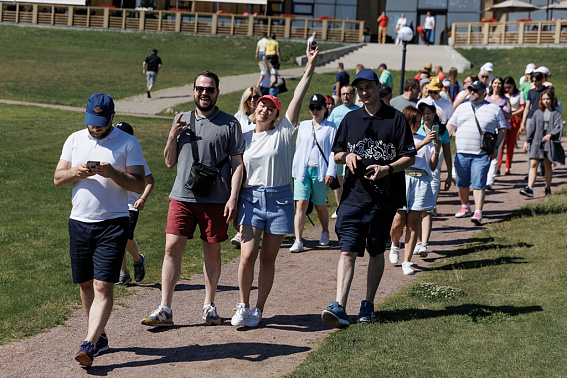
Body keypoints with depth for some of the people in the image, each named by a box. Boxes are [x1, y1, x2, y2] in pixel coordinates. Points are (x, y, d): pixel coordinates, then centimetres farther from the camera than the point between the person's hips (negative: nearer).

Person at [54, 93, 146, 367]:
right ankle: (100, 337, 25)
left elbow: (139, 185, -6)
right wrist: (76, 172, -12)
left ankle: (89, 345, -17)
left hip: (113, 223, -4)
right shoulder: (75, 140, 11)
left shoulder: (128, 143, -1)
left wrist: (112, 173, -21)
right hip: (79, 222, 5)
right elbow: (58, 179, 9)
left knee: (103, 286, -12)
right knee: (85, 284, 10)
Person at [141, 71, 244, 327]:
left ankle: (209, 306, 21)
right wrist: (172, 137, -1)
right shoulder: (182, 121, 12)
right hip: (182, 196, 2)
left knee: (212, 252, 6)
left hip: (215, 200, -2)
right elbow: (170, 162, 15)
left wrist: (233, 198, -8)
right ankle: (165, 310, -3)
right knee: (172, 248, -5)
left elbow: (237, 164, 1)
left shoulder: (229, 124, 3)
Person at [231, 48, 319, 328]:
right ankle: (243, 306, 8)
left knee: (268, 259, 3)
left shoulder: (283, 132, 3)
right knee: (248, 255, -10)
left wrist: (309, 68, -12)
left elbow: (297, 98, -5)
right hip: (250, 197, 1)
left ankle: (258, 309, 15)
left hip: (279, 199, -1)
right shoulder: (243, 137, 10)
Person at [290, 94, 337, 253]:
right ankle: (298, 241, -13)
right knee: (301, 204, -10)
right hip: (302, 170, 2)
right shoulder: (303, 126, 14)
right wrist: (294, 168, 13)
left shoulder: (330, 128, 3)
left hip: (320, 171, -2)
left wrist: (331, 172, -10)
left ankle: (325, 233, 35)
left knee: (320, 206, 9)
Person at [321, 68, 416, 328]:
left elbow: (409, 158, -1)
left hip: (384, 197, -1)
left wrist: (387, 169, -18)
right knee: (347, 251, -9)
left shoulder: (396, 118, 1)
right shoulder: (350, 119, 12)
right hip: (353, 195, 2)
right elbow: (336, 155, 18)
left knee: (376, 252, 9)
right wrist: (347, 156, -5)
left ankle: (368, 304, 21)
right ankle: (339, 308, -17)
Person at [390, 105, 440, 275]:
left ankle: (406, 262, 2)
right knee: (398, 223, -7)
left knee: (413, 223, -2)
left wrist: (436, 150, -1)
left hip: (421, 182, 3)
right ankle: (395, 245, 27)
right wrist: (424, 143, -20)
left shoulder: (425, 139, 18)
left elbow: (432, 167, 15)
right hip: (402, 179, -2)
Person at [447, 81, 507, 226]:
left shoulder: (494, 109, 6)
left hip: (482, 155, -4)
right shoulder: (462, 108, 15)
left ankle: (478, 213, -13)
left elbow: (502, 129, 9)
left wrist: (496, 147, -2)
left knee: (478, 185, -10)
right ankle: (465, 208, 29)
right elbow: (451, 125, 17)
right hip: (461, 153, 4)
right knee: (462, 183, 11)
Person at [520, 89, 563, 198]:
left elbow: (558, 127, -11)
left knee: (548, 165, 7)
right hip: (536, 142, 2)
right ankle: (530, 189, -16)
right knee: (533, 164, -9)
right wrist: (527, 141, 14)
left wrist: (550, 135, -28)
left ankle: (548, 188, 22)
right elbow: (532, 128, 16)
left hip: (549, 142, -2)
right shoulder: (537, 113, 11)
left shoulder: (556, 114, 2)